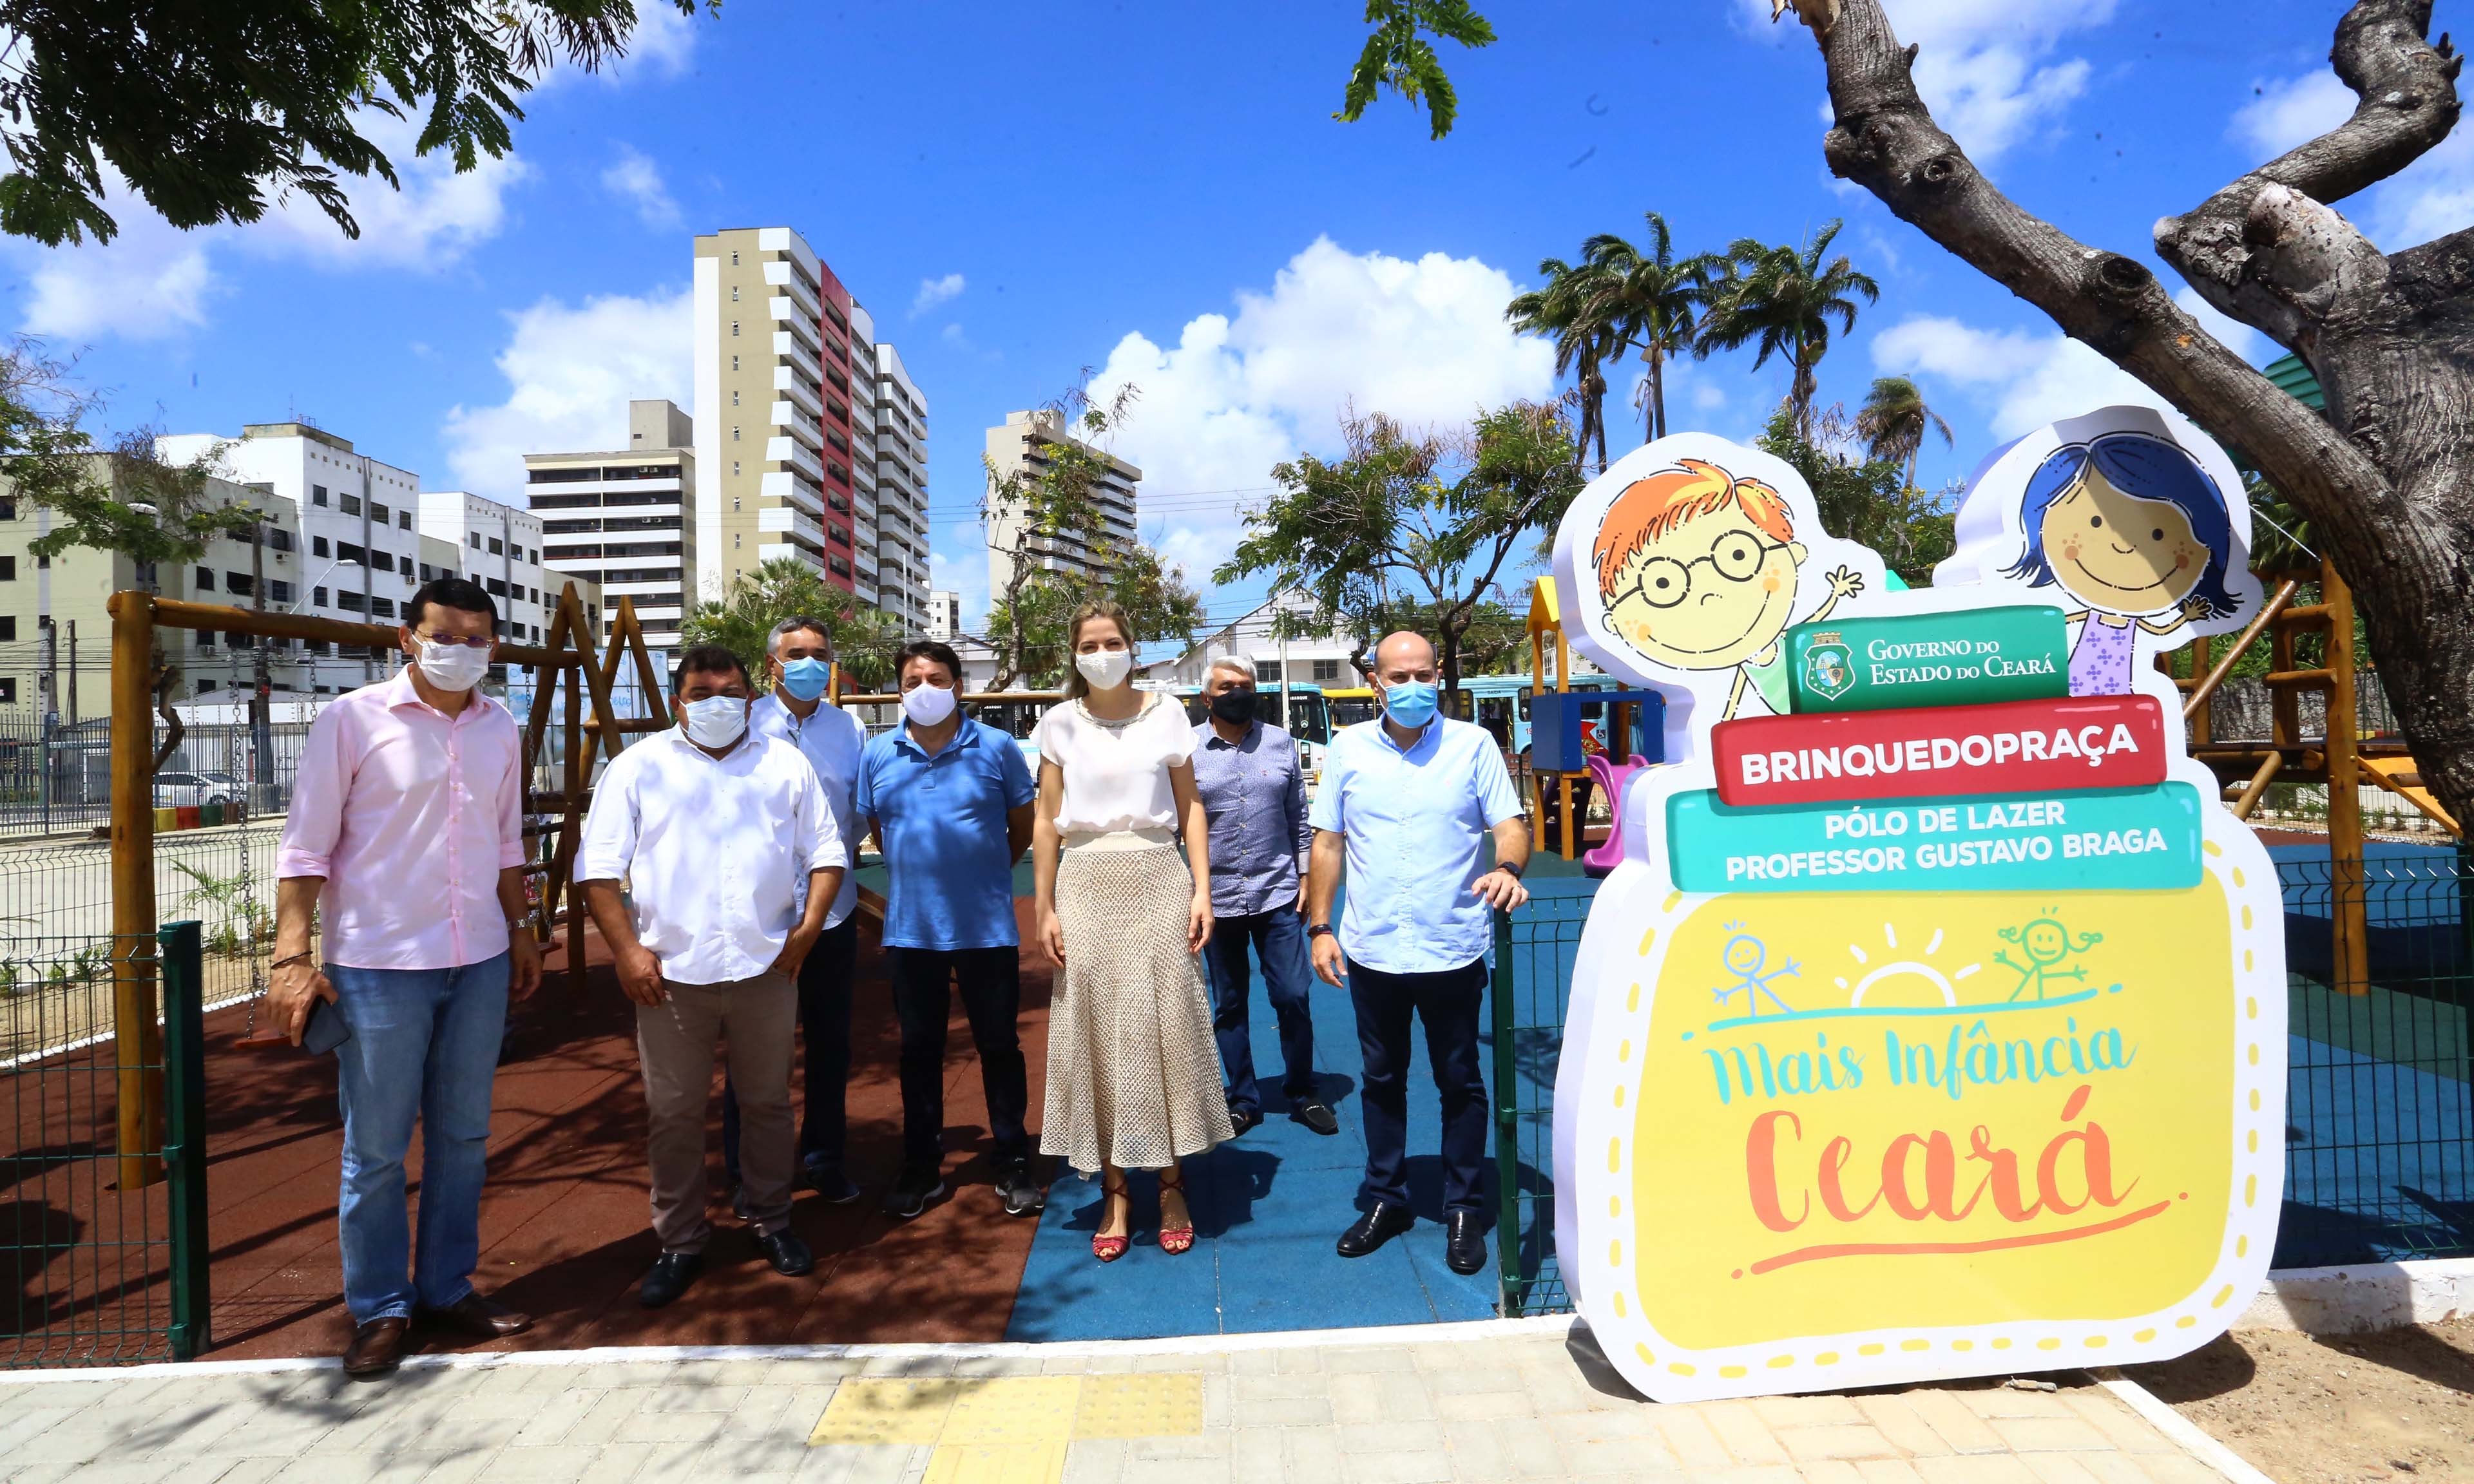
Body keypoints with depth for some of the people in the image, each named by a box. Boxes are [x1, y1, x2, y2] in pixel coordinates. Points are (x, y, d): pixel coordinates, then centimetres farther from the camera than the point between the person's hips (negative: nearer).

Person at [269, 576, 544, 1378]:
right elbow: (305, 847, -7)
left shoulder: (501, 729, 6)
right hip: (378, 966, -4)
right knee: (376, 1148, 7)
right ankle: (379, 1310, 23)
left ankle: (447, 1288, 28)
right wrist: (292, 959, -11)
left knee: (463, 1136, 13)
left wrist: (522, 932, 15)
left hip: (480, 964, 4)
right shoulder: (352, 720, -7)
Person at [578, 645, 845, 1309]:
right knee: (673, 1114, 9)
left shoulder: (786, 764, 8)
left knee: (768, 1103, 13)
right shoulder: (638, 767, 3)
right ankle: (679, 1243, 25)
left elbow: (825, 851, 8)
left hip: (765, 970, 1)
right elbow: (598, 867, 0)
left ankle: (772, 1222, 30)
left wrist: (809, 926, -4)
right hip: (670, 973, -1)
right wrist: (627, 950, -8)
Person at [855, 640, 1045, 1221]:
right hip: (910, 929, 2)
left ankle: (1013, 1165, 22)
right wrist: (919, 871, 12)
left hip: (989, 927, -2)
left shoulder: (997, 748, -5)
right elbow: (874, 827, 13)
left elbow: (1023, 825, 6)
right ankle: (921, 1167, 28)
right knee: (919, 1049, 14)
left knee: (999, 1046, 8)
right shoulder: (877, 754, 1)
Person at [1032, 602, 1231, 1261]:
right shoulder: (1060, 723, 5)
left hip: (1156, 879, -1)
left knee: (1164, 1029, 2)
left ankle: (1171, 1186, 15)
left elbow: (1190, 807, 5)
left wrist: (1201, 890, -3)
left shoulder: (1166, 715, 4)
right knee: (1096, 1034, 4)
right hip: (1085, 884, 1)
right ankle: (1114, 1191, 15)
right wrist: (1044, 908, 1)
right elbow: (1047, 822, 6)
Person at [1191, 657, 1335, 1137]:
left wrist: (1305, 878, 3)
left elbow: (1299, 817, 9)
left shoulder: (1280, 742, 5)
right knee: (1228, 1006, 10)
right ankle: (1243, 1099, 24)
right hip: (1217, 898, -1)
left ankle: (1303, 1093, 21)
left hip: (1278, 895, 1)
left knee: (1293, 997, 3)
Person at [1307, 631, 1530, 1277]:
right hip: (1372, 951, 2)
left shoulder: (1474, 745, -2)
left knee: (1460, 1082, 10)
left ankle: (1463, 1210, 25)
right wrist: (1320, 927, 2)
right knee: (1382, 1079, 15)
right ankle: (1385, 1200, 31)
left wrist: (1508, 868, -27)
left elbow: (1510, 823, -4)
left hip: (1453, 950, -2)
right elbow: (1327, 843, 6)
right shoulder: (1347, 749, 4)